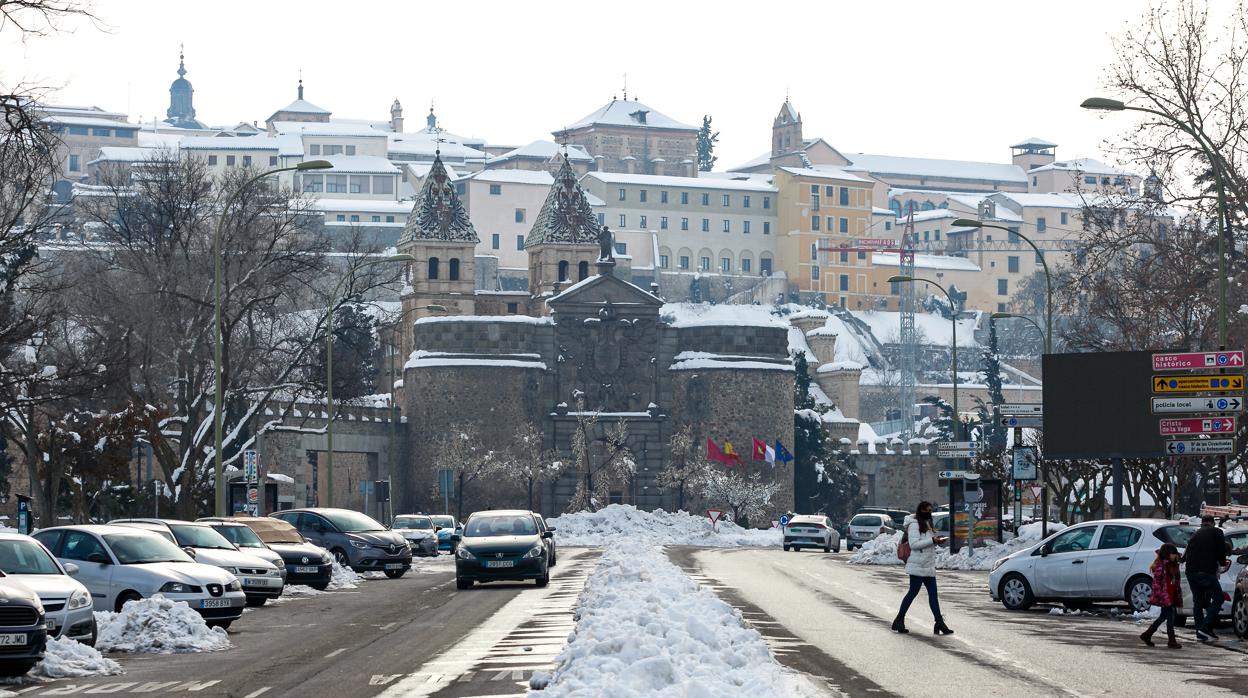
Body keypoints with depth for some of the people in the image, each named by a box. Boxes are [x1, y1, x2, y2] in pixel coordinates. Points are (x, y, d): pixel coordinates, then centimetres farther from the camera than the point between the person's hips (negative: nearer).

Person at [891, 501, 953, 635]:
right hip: (918, 566, -9)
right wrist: (932, 540, -21)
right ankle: (899, 621, 5)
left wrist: (937, 541, 6)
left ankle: (939, 623, 0)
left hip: (928, 567, 9)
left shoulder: (926, 523, 18)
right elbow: (914, 544, -19)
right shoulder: (914, 524, -11)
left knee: (933, 594, 3)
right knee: (913, 592, -5)